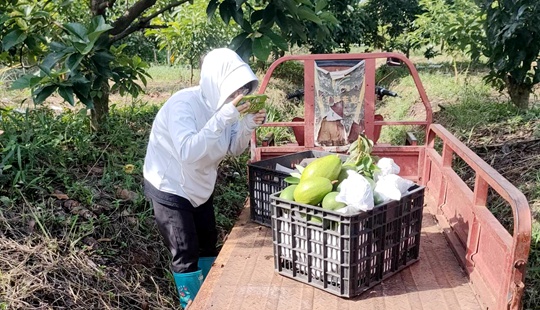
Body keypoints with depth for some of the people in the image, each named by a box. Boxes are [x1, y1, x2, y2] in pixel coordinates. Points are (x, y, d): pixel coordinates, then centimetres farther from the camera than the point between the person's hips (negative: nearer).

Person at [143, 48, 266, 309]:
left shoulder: (221, 103, -7)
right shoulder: (184, 104, -28)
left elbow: (234, 149, 1)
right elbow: (187, 152, -41)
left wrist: (248, 125, -18)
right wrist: (223, 118, -44)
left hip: (199, 187, 8)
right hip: (170, 189, -8)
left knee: (208, 242, 18)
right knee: (187, 254, -4)